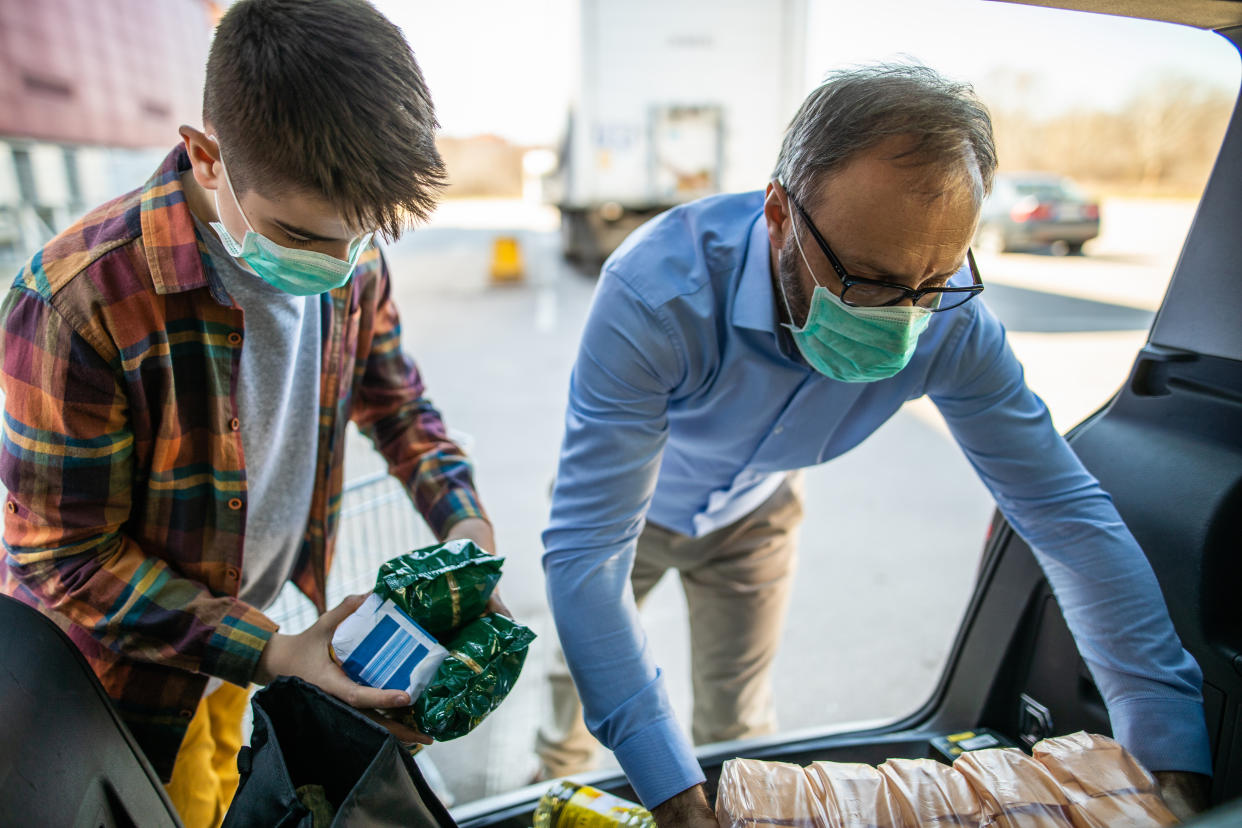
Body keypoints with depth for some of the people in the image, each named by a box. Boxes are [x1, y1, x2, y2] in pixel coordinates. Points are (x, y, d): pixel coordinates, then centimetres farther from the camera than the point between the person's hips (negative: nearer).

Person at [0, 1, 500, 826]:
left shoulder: (354, 264, -14)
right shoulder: (78, 302, -31)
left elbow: (394, 399, 2)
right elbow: (66, 558, -21)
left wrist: (465, 521, -13)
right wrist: (270, 653, -26)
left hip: (242, 632, 5)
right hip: (118, 672, -4)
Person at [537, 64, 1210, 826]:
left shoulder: (949, 316, -30)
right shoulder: (657, 296, -43)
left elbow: (1069, 514, -20)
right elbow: (586, 550, -43)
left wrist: (1176, 756, -22)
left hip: (754, 513, 2)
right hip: (624, 500, -1)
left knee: (737, 724, 16)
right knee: (585, 684, 21)